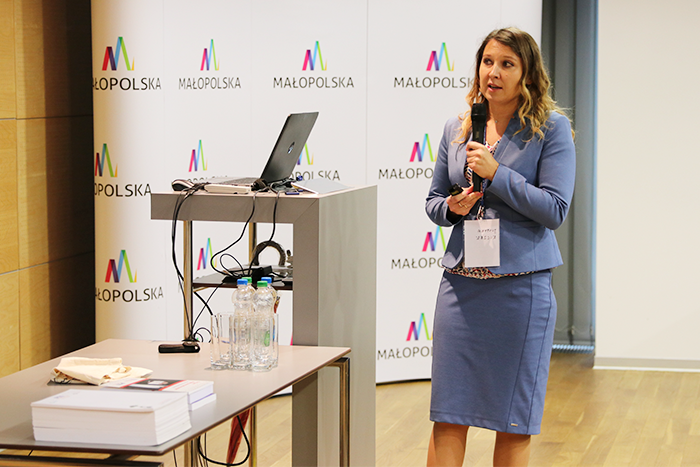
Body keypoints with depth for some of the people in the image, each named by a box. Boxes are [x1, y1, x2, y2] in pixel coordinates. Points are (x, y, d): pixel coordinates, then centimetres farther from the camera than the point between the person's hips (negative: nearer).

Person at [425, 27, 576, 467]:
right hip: (461, 283, 4)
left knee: (514, 422, 4)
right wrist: (451, 208, -5)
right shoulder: (457, 128, 10)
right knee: (448, 417, 4)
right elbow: (433, 201, 18)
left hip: (521, 286, -3)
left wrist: (495, 173, -16)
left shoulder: (551, 129, -3)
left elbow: (555, 209, -11)